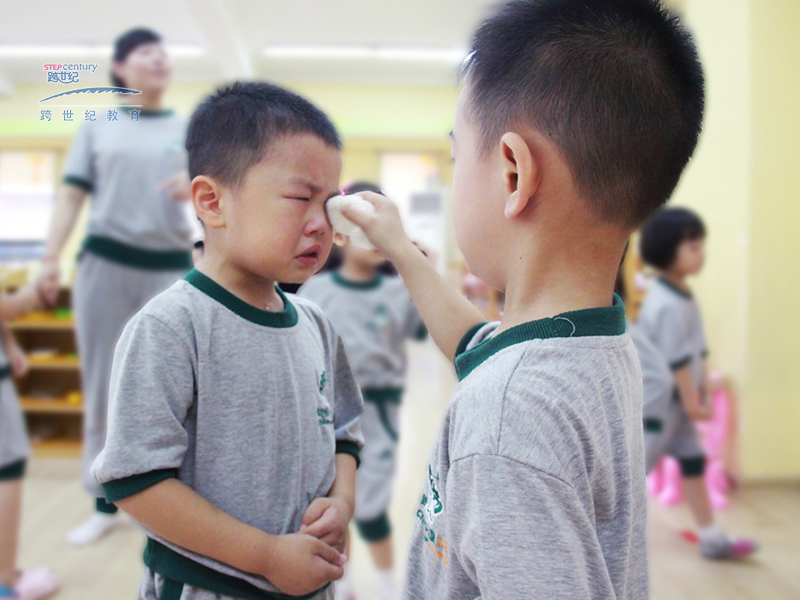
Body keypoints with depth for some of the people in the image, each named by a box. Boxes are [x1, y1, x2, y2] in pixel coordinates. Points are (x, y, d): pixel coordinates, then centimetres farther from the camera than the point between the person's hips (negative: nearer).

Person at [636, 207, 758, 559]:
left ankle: (711, 538, 25)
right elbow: (676, 359, -22)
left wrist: (703, 390, 8)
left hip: (675, 399, 10)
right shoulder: (669, 305, -23)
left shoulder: (685, 298, 9)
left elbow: (697, 351, 11)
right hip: (657, 400, -10)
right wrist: (692, 401, -16)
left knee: (693, 460, 14)